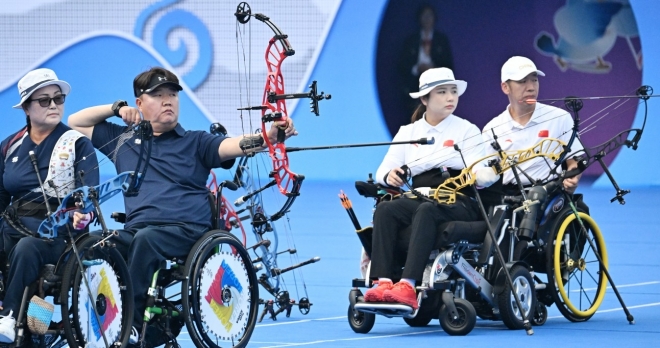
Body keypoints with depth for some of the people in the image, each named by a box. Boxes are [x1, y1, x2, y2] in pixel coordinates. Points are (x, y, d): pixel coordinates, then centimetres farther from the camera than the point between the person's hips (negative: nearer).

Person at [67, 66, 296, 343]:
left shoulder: (195, 143, 15)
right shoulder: (123, 141, 23)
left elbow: (233, 145, -4)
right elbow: (75, 122, 31)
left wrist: (269, 136, -24)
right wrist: (117, 108, 18)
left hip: (187, 230, -3)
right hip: (136, 229, 3)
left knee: (146, 238, -35)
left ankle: (132, 323, -30)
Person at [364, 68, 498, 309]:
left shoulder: (467, 130, 11)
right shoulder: (408, 132, 18)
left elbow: (479, 175, -1)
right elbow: (383, 171, 9)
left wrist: (491, 173, -24)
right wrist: (389, 176, -15)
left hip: (458, 205, -3)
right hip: (419, 199, 3)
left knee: (426, 211, -38)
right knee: (385, 209, -30)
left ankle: (407, 287, -52)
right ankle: (383, 283, -44)